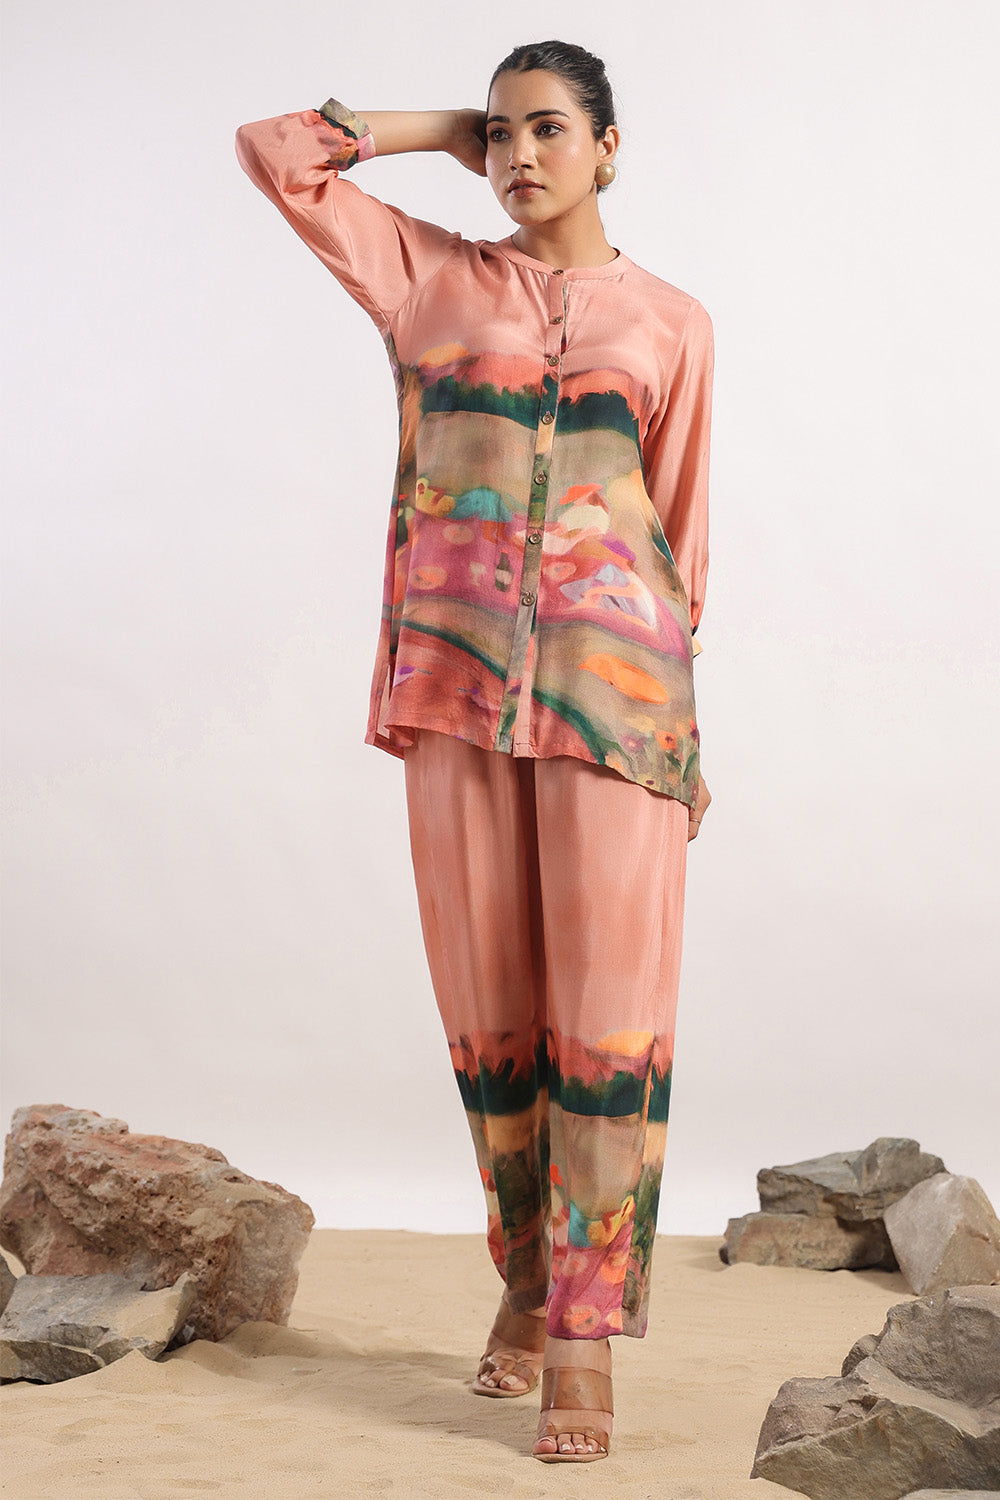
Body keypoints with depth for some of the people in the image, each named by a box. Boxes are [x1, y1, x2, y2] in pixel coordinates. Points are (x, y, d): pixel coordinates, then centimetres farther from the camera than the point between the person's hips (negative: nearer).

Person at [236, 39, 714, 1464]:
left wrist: (683, 734, 7)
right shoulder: (432, 275, 13)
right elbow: (275, 151, 13)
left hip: (611, 681, -1)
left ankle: (586, 1330, 0)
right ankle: (524, 1284, 22)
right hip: (455, 677, 1)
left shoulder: (671, 322, 10)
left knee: (606, 1004, -5)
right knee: (490, 1007, 6)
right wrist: (439, 129, 16)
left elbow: (683, 529, 10)